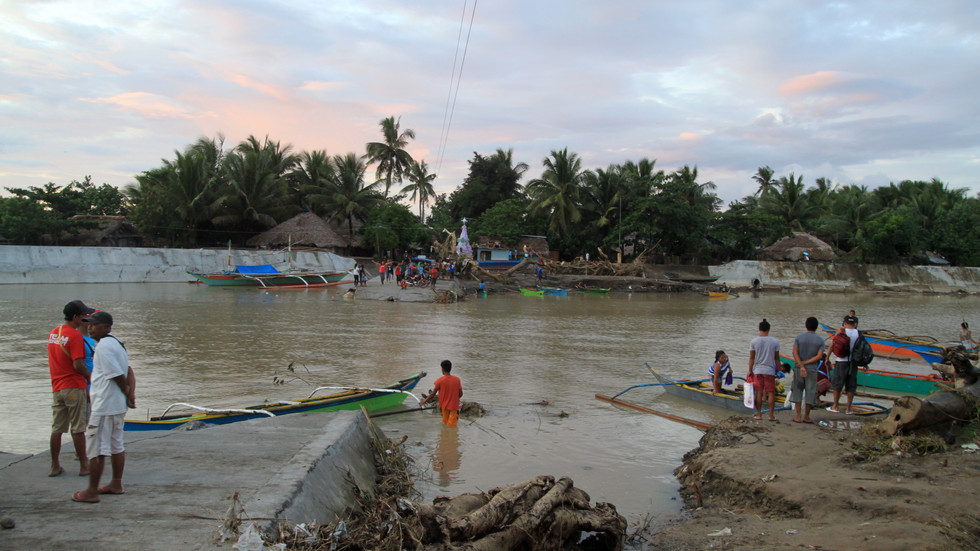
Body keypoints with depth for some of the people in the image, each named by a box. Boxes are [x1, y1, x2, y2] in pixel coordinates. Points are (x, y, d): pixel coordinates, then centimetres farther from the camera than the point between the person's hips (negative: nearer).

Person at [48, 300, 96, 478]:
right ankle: (84, 466, 7)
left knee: (56, 429, 11)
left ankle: (55, 466, 17)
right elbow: (78, 365, -20)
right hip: (74, 387, -7)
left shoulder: (53, 333, 10)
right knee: (78, 429, -1)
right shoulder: (75, 335, -15)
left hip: (56, 387, 7)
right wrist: (91, 377, -6)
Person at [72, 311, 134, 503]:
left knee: (96, 450, -2)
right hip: (119, 406, 10)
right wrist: (129, 394, 8)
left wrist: (127, 394, -4)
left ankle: (91, 492, 4)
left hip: (104, 407, -10)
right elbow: (126, 373, 15)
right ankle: (116, 484, 26)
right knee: (116, 447, 16)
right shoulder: (117, 343, 14)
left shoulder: (103, 346, -16)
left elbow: (119, 376, -18)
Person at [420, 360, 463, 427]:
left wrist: (425, 401, 9)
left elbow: (433, 394, -7)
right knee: (452, 426, 9)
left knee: (445, 423, 19)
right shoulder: (457, 379, -9)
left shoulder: (440, 380, -13)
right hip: (454, 405, 0)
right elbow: (460, 394, -5)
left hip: (444, 406, 0)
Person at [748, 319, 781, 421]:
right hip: (770, 370, -1)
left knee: (759, 392, 6)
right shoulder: (775, 341, -3)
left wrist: (750, 370, 8)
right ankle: (771, 415, 5)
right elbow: (776, 358, 2)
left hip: (757, 370, 1)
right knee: (771, 393, 4)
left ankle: (759, 414, 11)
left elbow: (751, 358, 1)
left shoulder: (754, 341, -2)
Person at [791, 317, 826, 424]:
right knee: (810, 392, 8)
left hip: (798, 368, 1)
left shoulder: (799, 337, -1)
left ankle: (798, 417, 3)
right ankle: (806, 416, 11)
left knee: (797, 391, 5)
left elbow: (795, 352, -12)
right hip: (812, 369, 0)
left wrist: (801, 366, -16)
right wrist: (805, 363, -10)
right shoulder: (820, 340, -1)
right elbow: (819, 356, -11)